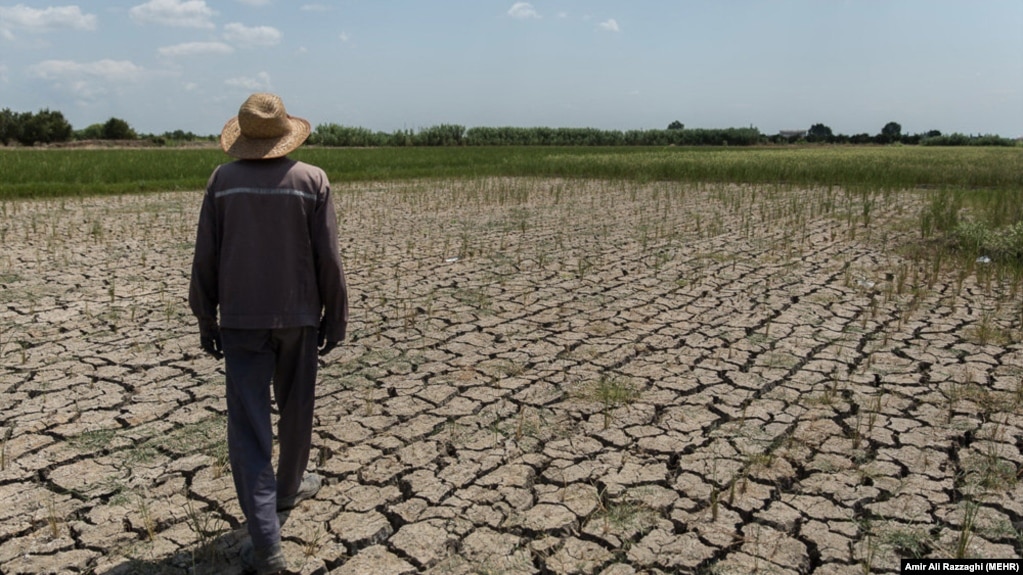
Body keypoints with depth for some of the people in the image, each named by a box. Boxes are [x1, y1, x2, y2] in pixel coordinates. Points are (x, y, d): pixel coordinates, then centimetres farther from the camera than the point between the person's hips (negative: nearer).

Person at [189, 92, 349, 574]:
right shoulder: (312, 181, -6)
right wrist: (335, 318, 5)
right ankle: (289, 486, 42)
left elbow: (205, 259, 0)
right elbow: (329, 260, -6)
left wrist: (206, 321, 10)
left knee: (248, 425, 0)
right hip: (298, 317, 0)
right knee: (295, 410, 20)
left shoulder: (223, 181, -3)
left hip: (241, 319, 0)